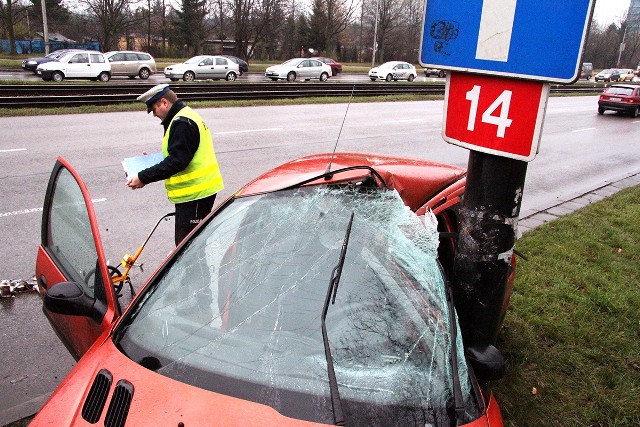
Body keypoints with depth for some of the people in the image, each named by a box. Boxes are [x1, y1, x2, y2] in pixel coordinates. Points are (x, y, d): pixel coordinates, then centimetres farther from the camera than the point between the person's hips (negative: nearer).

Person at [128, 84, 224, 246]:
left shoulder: (182, 123, -17)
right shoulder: (186, 117, 18)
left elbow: (176, 161, -24)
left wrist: (143, 178, -20)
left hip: (194, 194, -11)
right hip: (200, 189, 11)